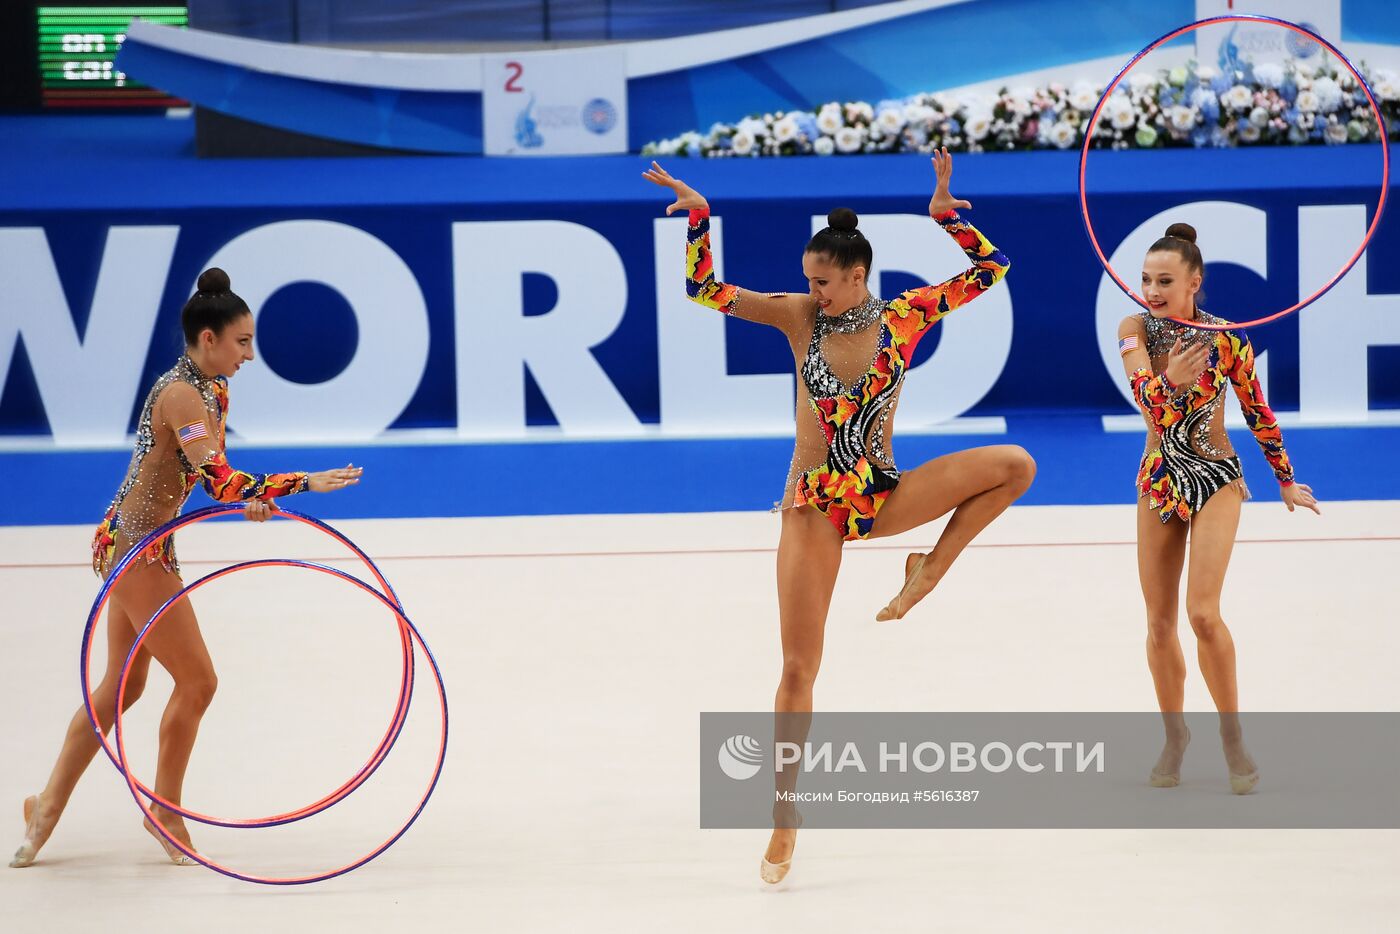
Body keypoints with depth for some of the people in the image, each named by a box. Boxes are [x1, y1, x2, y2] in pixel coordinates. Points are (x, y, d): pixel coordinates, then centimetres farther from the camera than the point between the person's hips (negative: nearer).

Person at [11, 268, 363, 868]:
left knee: (122, 685, 15)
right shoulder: (180, 395, -21)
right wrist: (305, 483, -40)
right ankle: (165, 811, 11)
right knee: (196, 680, -3)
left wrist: (250, 500, -5)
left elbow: (212, 472, 15)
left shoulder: (213, 392, 9)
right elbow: (218, 480, -33)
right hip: (135, 547, -10)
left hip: (140, 547, 10)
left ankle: (49, 805, 23)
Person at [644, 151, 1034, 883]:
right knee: (798, 667, -4)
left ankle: (930, 571, -7)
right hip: (814, 504, -1)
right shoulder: (800, 316, -2)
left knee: (1013, 464, -19)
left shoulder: (905, 316, -2)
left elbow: (990, 268, 0)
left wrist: (944, 211, -9)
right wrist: (698, 216, -12)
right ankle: (785, 814, 7)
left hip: (880, 496, 1)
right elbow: (704, 288, -4)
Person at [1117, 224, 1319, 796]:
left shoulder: (1226, 340, -14)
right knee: (1159, 624, 6)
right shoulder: (1135, 330, -9)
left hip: (1216, 479, -3)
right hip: (1159, 480, 3)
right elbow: (1143, 392, -26)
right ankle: (1174, 736, 24)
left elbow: (1258, 413, -1)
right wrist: (1169, 382, -49)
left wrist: (1285, 481, 9)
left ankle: (1232, 733, -1)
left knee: (1203, 613, -17)